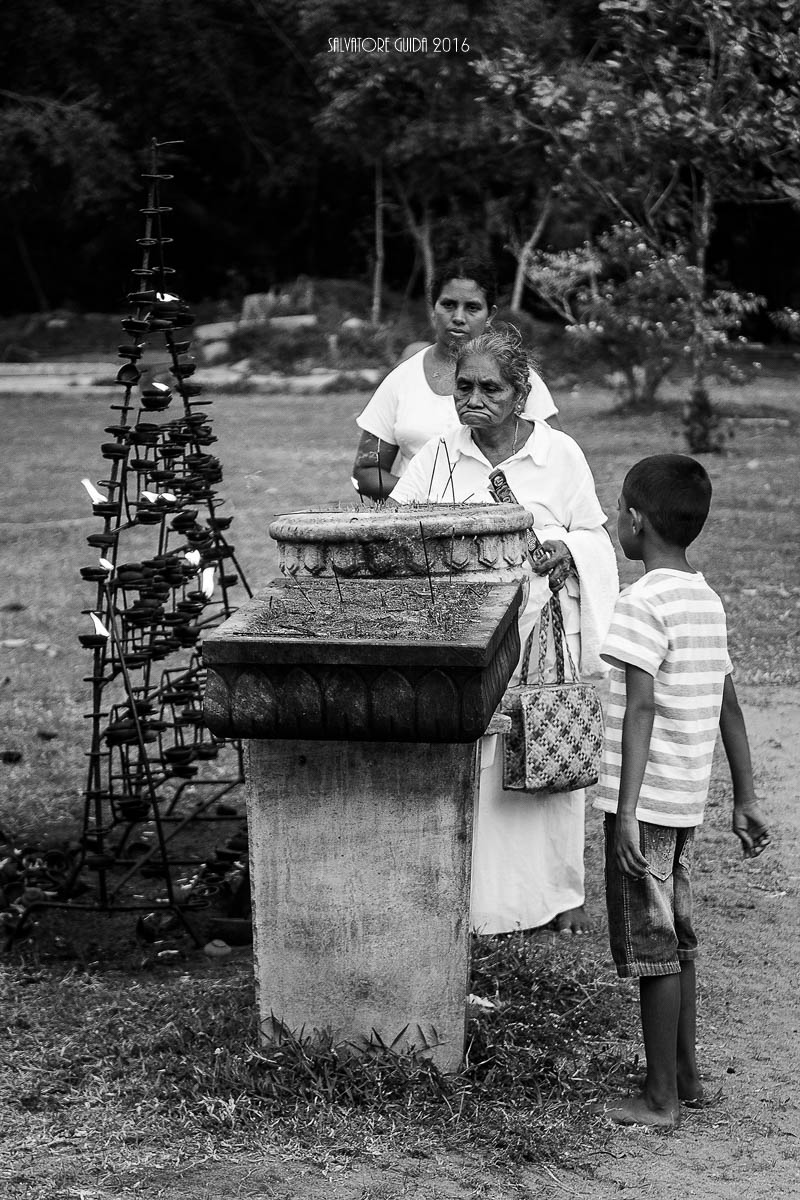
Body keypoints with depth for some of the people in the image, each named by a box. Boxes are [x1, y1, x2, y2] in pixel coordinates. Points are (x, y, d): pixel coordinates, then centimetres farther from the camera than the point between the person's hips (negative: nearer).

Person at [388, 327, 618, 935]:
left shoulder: (560, 453, 0)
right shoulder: (441, 453, 3)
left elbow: (595, 535, 9)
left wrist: (568, 550, -12)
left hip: (541, 633, -1)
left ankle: (557, 890, 23)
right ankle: (477, 893, 12)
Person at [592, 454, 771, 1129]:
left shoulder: (644, 604, -15)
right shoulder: (708, 601, 10)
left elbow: (642, 706, -24)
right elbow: (729, 706, 13)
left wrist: (627, 810, -27)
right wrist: (745, 799, 18)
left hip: (646, 799, -8)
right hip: (687, 799, 8)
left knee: (653, 947, 0)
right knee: (677, 941, 18)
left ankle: (661, 1099, 9)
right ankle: (686, 1075, 28)